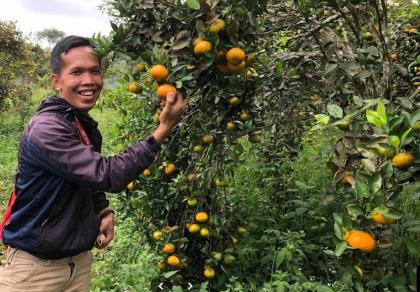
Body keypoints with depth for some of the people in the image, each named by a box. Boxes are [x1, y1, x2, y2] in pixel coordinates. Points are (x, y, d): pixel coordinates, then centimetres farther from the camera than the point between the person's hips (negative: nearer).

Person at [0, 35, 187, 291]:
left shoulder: (88, 128, 4)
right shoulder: (45, 129, -23)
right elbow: (108, 175, -29)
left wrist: (104, 213, -2)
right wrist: (164, 128, -29)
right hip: (36, 267, -7)